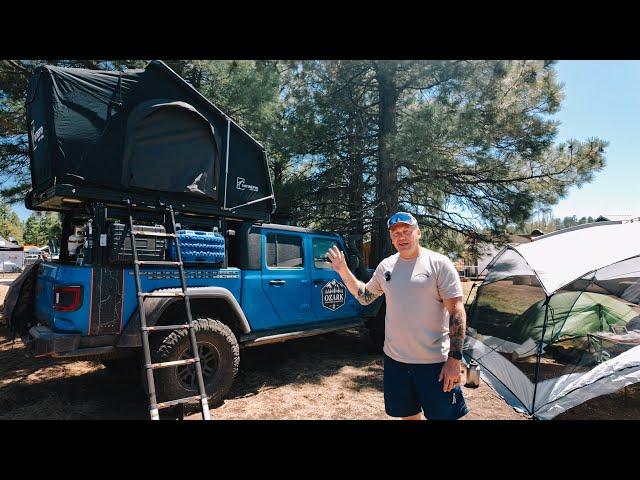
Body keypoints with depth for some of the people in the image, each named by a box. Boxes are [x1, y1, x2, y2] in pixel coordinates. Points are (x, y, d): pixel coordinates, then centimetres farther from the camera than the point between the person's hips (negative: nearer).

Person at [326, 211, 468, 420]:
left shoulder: (439, 264, -10)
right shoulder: (385, 266, 4)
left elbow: (457, 312, -12)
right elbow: (365, 297, 14)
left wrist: (455, 358, -16)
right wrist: (343, 271, 3)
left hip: (434, 362, -4)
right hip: (394, 358, 5)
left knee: (443, 414, 10)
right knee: (408, 414, 20)